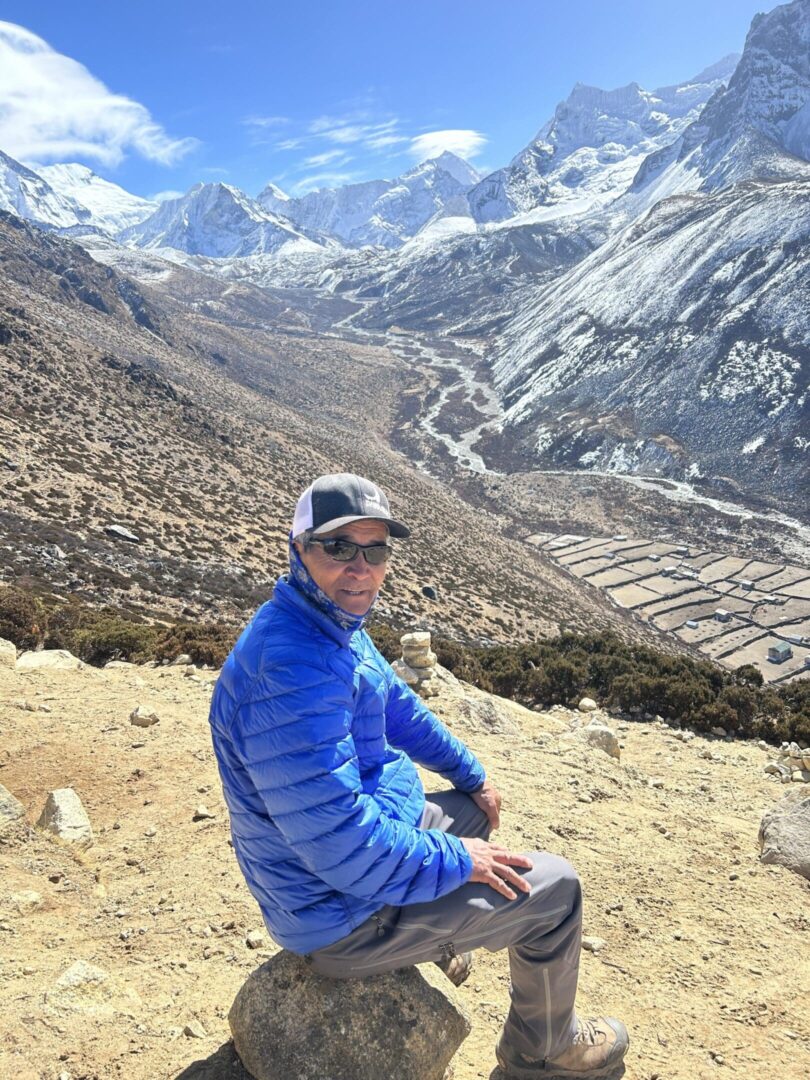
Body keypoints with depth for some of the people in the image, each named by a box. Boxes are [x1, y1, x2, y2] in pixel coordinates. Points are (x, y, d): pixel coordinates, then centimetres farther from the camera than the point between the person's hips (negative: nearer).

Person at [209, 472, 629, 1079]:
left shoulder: (334, 624, -2)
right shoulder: (293, 669, -35)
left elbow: (397, 705, 15)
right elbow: (343, 845, -35)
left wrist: (472, 775, 21)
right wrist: (457, 861, -20)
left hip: (364, 825, 10)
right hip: (342, 915, -9)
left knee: (472, 812, 29)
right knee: (556, 889, 0)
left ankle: (435, 942, 48)